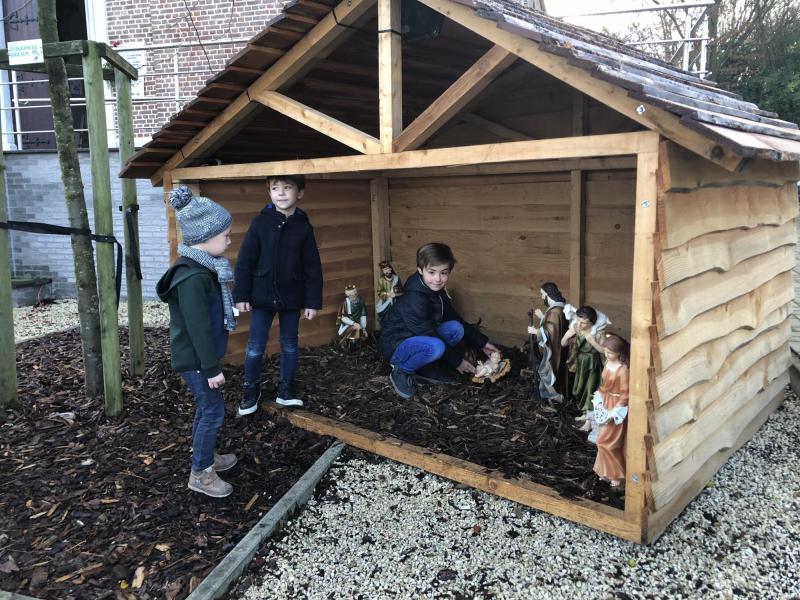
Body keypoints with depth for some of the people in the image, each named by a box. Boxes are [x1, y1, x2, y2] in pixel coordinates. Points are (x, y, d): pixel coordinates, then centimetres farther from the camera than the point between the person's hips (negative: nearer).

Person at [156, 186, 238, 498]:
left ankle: (208, 457, 38)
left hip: (198, 356, 10)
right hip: (195, 359, -10)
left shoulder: (203, 268, 6)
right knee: (213, 410, -1)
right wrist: (212, 367, -20)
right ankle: (200, 473, 12)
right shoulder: (192, 277, -27)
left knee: (206, 408, 21)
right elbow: (199, 327, -26)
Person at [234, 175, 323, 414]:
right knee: (255, 347, 2)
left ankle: (286, 390, 27)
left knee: (289, 345, 12)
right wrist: (241, 295, -6)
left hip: (292, 298, 1)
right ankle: (251, 389, 22)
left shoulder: (303, 226, -2)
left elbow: (313, 268, -1)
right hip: (262, 296, -1)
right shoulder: (261, 222, -4)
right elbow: (245, 261, -3)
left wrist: (313, 302, -3)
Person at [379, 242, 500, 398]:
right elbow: (429, 335, -23)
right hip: (396, 346, -8)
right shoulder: (414, 299, -28)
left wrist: (482, 343, 9)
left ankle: (425, 367, 3)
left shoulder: (437, 292, 1)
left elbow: (455, 319, 12)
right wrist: (457, 361, -14)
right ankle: (402, 371, -9)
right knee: (435, 347, -35)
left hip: (419, 339, 9)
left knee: (456, 328, -8)